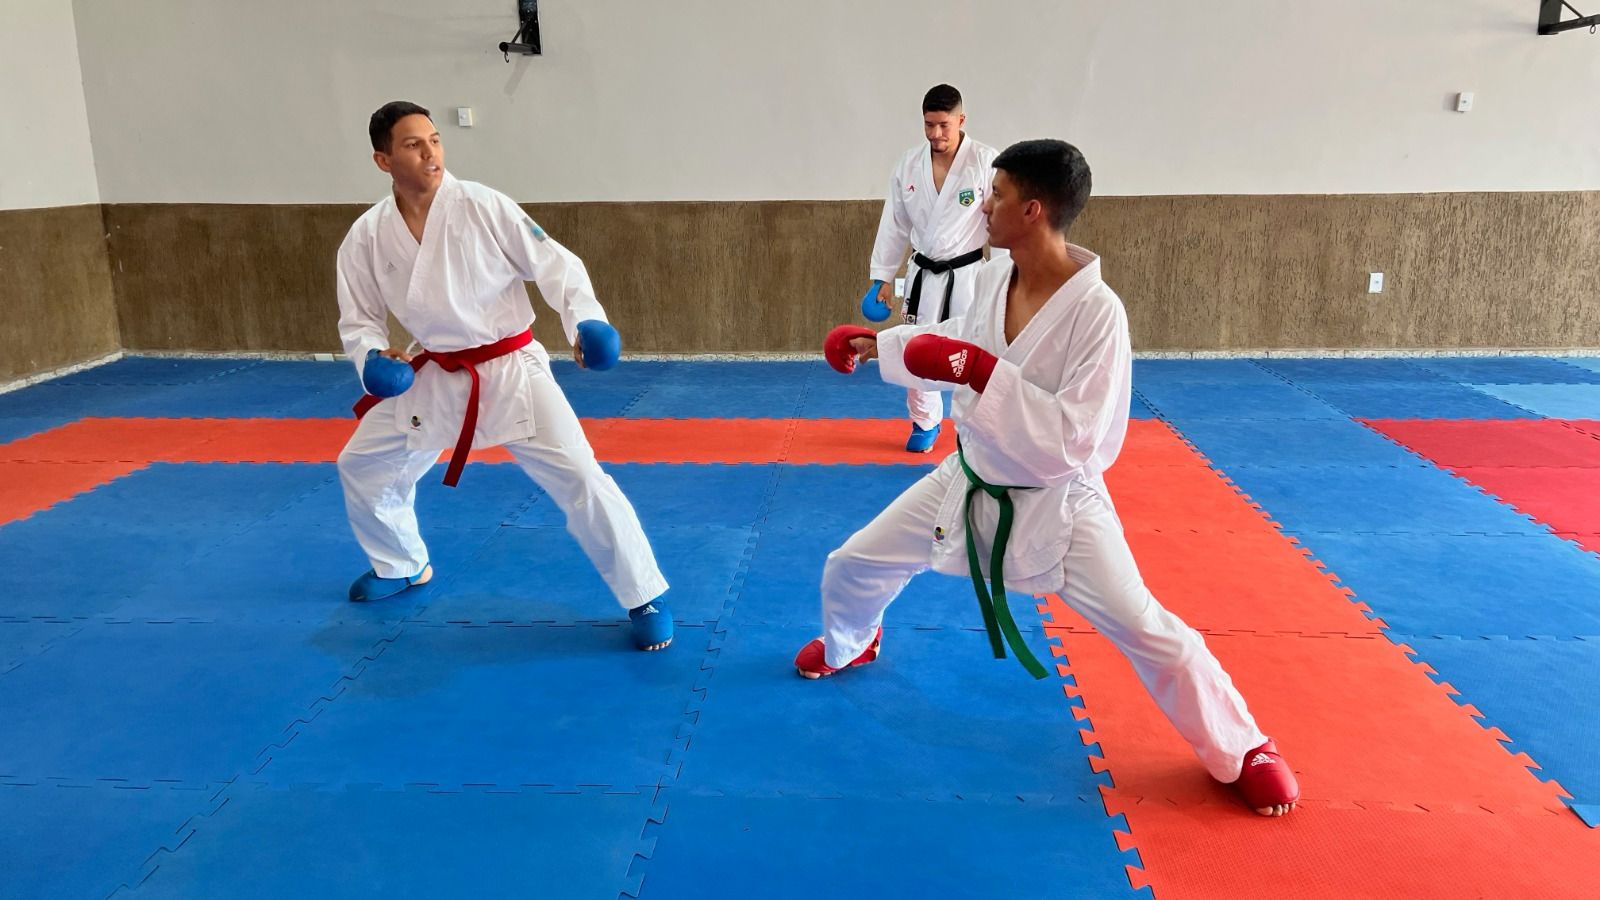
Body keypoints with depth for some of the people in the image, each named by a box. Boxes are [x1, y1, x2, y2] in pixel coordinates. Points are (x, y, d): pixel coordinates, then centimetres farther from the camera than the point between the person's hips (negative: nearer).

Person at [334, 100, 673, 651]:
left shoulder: (482, 207, -15)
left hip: (512, 371, -5)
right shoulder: (367, 237, -4)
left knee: (579, 478, -15)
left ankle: (645, 598, 0)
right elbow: (358, 319, 6)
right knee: (361, 467, 17)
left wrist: (586, 318, -30)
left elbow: (554, 262, -13)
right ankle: (402, 566, 44)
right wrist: (372, 358, -16)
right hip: (436, 378, 5)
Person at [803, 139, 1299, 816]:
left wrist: (981, 372, -36)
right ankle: (850, 647, 48)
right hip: (970, 482, 6)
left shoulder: (1096, 312, -28)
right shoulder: (992, 279, -9)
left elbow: (1074, 441, -31)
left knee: (1149, 634, -7)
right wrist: (875, 344, 15)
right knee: (850, 568, 11)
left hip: (1053, 502, -6)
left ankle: (1242, 751, 21)